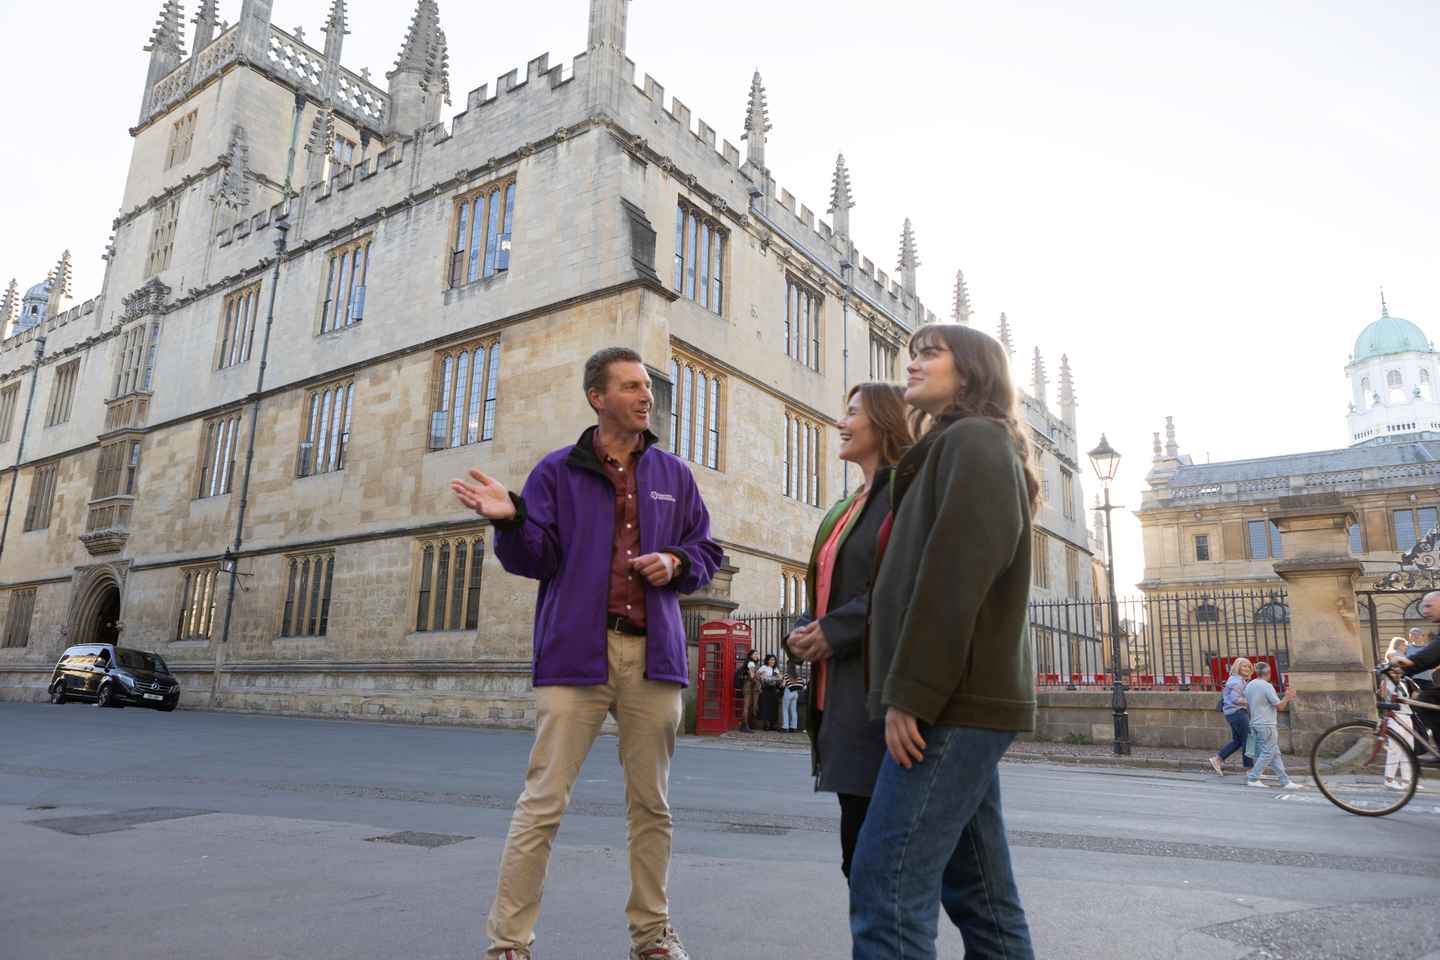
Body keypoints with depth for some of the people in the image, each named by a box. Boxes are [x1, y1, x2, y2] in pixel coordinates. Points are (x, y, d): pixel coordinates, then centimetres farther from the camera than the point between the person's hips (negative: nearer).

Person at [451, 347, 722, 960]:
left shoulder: (673, 475, 15)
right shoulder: (558, 472, 6)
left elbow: (706, 552, 18)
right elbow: (537, 560, 0)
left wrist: (677, 563, -3)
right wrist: (511, 520, -19)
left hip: (654, 655, 3)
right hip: (577, 651, -3)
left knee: (652, 803, 11)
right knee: (543, 801, -3)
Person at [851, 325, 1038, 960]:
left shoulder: (973, 440, -5)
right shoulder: (956, 448, 25)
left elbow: (954, 576, -18)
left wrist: (911, 691, -20)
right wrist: (910, 690, 15)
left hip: (955, 700, -10)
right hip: (961, 700, 10)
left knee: (885, 891, -11)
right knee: (981, 895, 12)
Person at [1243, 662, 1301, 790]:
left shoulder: (1249, 686, 10)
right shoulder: (1267, 686, -15)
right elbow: (1279, 706, -11)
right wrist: (1287, 697, 5)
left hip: (1255, 724, 8)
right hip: (1267, 725, -8)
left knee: (1275, 754, 10)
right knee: (1268, 753, -1)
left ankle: (1285, 781, 10)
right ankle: (1252, 779, -1)